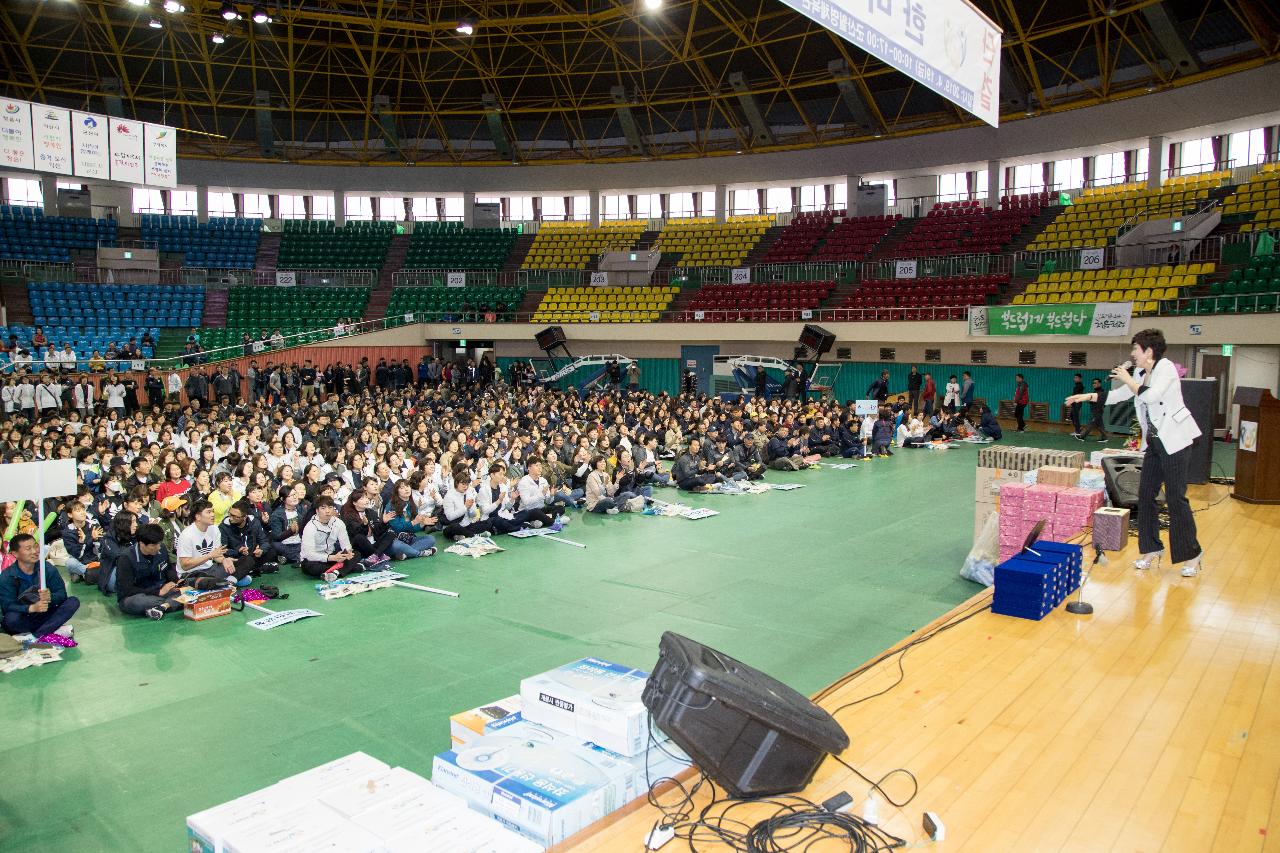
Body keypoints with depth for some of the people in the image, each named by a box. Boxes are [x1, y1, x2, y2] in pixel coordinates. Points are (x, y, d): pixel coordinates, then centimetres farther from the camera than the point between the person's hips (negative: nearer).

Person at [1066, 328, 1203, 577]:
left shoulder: (1165, 367, -11)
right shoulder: (1140, 374, 12)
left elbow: (1151, 396, -25)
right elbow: (1116, 396, 21)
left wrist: (1127, 379, -13)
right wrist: (1087, 397, 15)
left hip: (1174, 439, -9)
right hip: (1154, 442, 9)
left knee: (1176, 498, -6)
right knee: (1145, 495, 7)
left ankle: (1191, 555, 4)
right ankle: (1152, 550, 16)